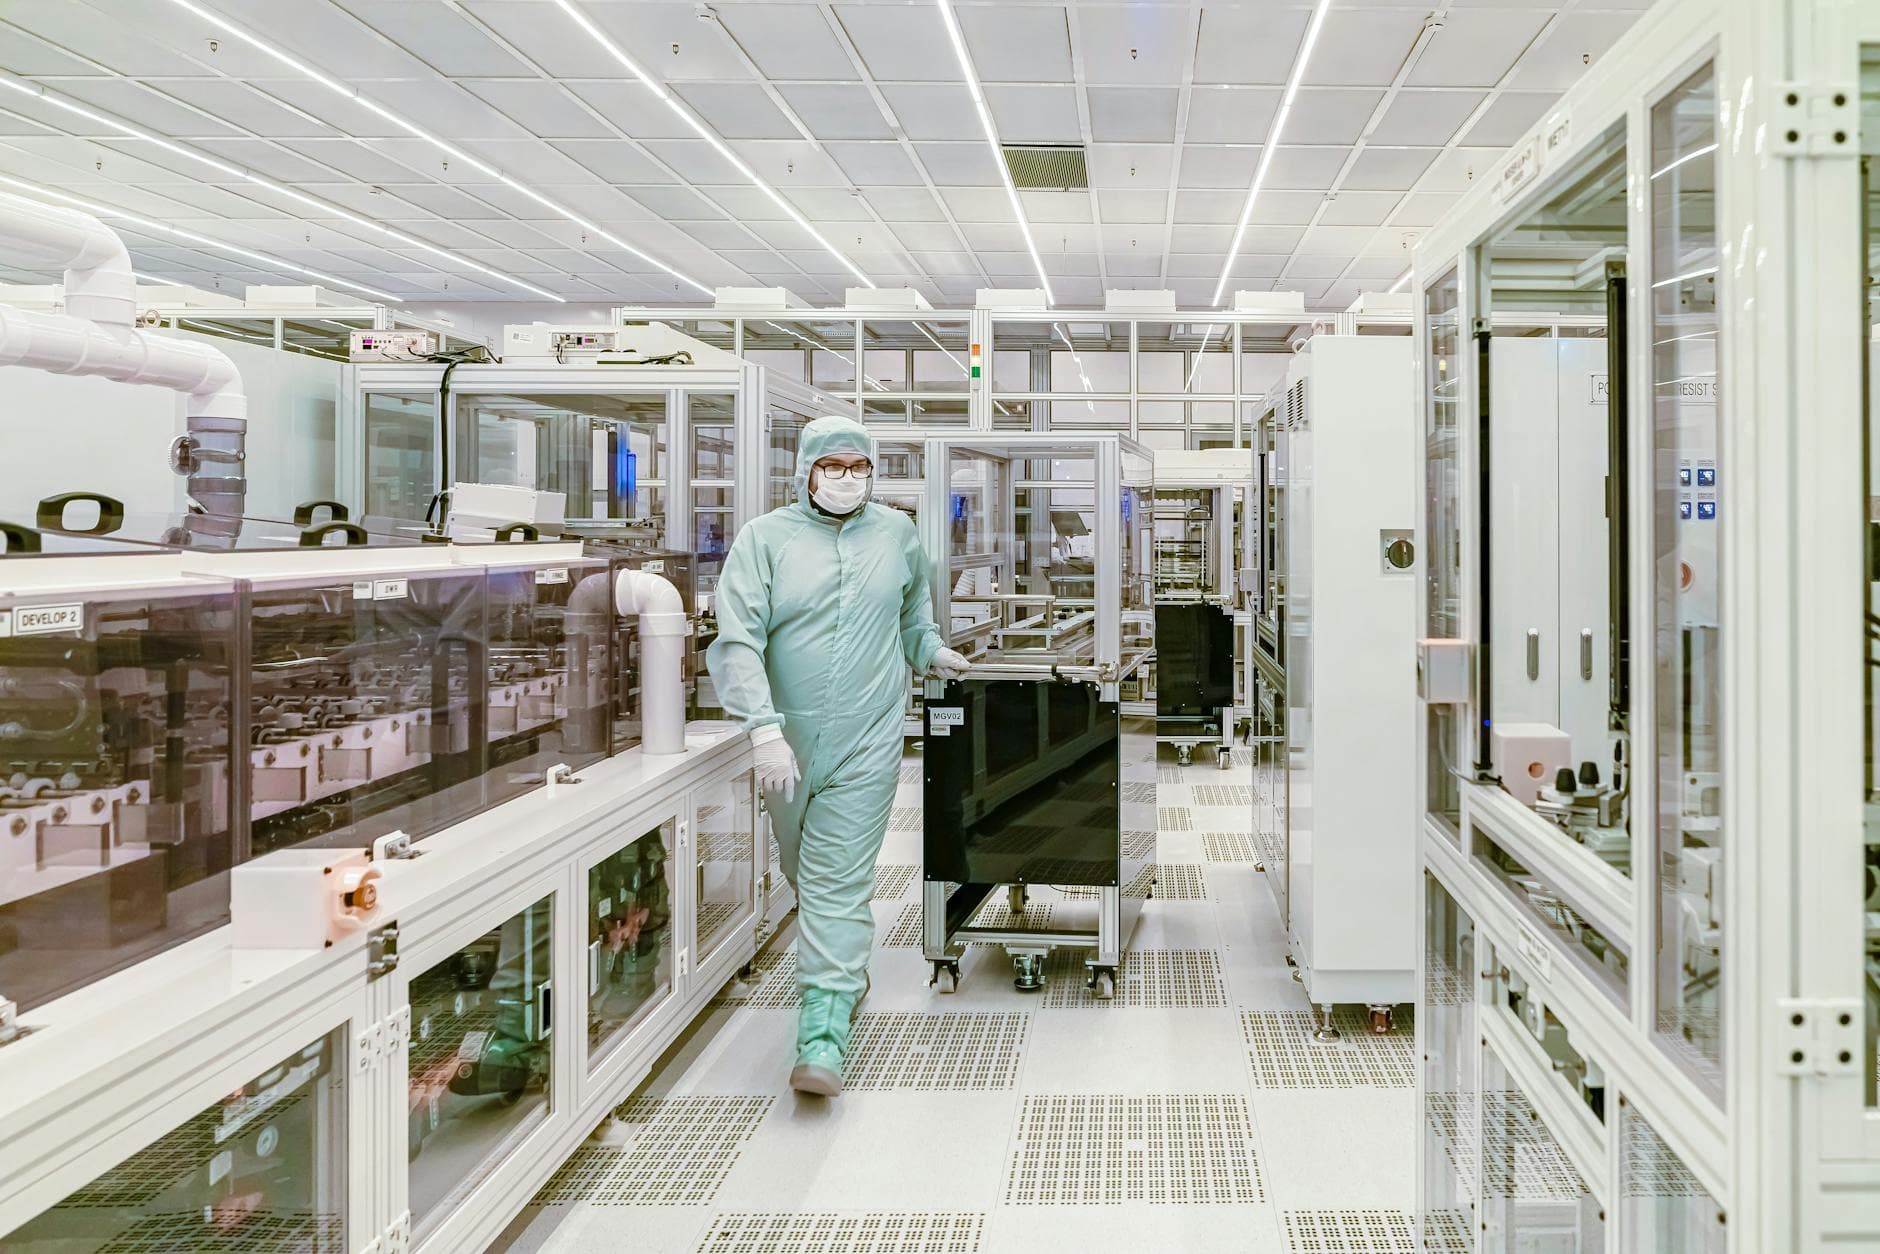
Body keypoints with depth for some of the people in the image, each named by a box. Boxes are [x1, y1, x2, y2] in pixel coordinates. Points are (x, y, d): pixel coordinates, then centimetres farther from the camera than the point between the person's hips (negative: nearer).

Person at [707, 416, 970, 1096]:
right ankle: (845, 966, 46)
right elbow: (737, 640, -15)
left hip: (867, 742, -1)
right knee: (802, 868, 18)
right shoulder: (765, 538, -6)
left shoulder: (896, 532, 5)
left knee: (840, 880, -6)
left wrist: (929, 649, 17)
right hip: (790, 739, 1)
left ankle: (824, 1031, -7)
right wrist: (764, 730, -23)